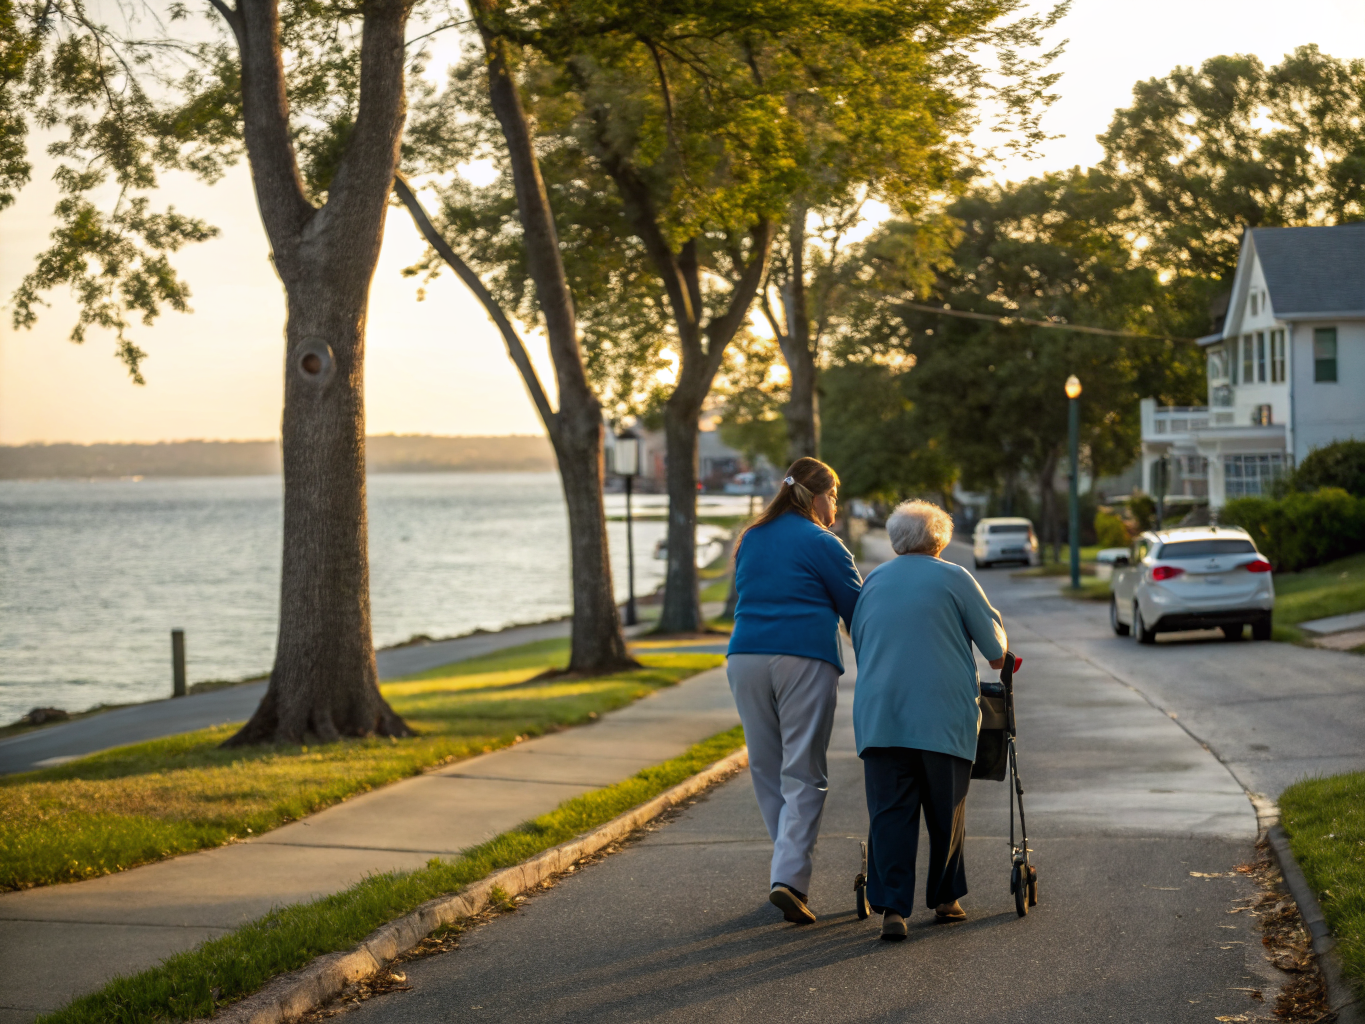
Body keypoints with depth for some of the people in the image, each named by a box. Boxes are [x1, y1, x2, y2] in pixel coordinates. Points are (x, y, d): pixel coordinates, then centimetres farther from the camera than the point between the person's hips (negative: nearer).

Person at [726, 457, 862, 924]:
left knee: (766, 768, 13)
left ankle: (790, 866, 18)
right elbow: (857, 608, 3)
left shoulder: (749, 540, 18)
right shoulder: (820, 543, 0)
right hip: (806, 659, -5)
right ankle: (788, 876, -15)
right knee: (802, 774, -4)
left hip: (746, 658, 5)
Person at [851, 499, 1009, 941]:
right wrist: (998, 655, 28)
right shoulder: (954, 578, 3)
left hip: (878, 713, 2)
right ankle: (945, 898, 21)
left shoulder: (873, 581, 14)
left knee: (889, 813, -1)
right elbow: (994, 649, 6)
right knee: (946, 811, 12)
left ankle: (892, 907, -11)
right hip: (942, 715, -2)